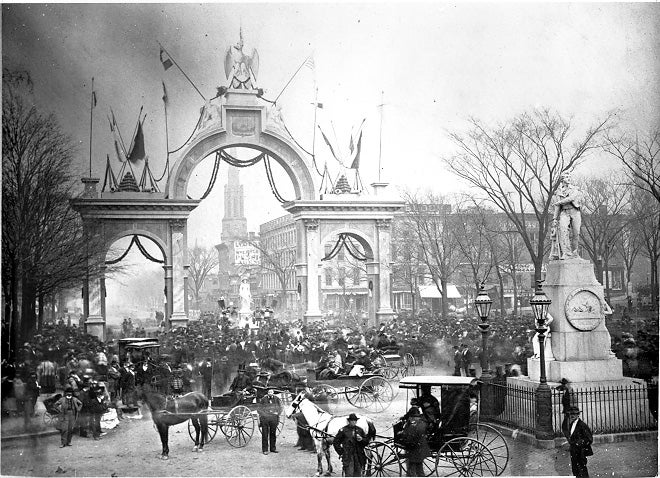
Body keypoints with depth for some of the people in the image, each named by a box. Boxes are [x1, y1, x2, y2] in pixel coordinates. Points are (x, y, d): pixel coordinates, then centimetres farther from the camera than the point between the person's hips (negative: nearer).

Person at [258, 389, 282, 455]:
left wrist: (277, 413, -1)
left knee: (273, 434, 7)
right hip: (265, 418, -2)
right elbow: (260, 409, 7)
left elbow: (280, 407, 15)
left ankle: (273, 448, 18)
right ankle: (265, 450, 2)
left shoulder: (276, 399, 12)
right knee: (265, 434, -2)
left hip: (274, 419, 2)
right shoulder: (263, 399, 6)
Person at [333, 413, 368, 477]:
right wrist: (341, 453, -2)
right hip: (348, 457, -4)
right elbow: (336, 442, 4)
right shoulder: (343, 430, 0)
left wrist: (361, 439, -7)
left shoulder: (360, 430, 11)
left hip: (359, 457, 4)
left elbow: (366, 442, 14)